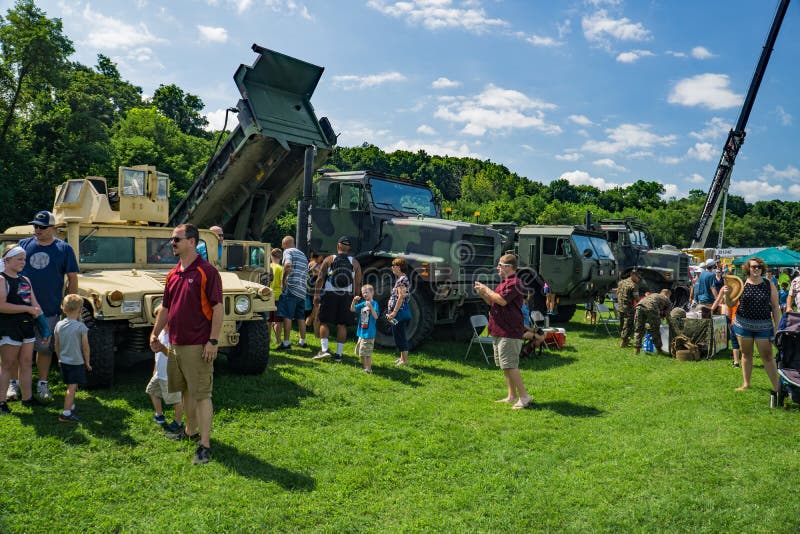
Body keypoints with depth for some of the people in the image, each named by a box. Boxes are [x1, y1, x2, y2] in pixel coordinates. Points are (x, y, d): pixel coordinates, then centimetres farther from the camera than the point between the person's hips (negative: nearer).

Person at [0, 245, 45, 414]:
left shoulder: (25, 280, 14)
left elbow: (34, 303, 19)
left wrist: (37, 311, -1)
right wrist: (27, 309, -18)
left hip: (27, 326, 7)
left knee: (26, 364, 12)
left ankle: (27, 397, 20)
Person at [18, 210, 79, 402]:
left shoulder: (64, 249, 0)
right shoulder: (24, 245, 5)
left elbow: (72, 278, 2)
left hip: (49, 309, -2)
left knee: (44, 348, 7)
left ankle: (42, 384, 18)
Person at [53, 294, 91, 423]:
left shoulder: (59, 325, 0)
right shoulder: (81, 327, -15)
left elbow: (56, 345, 8)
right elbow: (85, 347, -11)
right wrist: (87, 362, 0)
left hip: (63, 361, 6)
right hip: (77, 362, -6)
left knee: (70, 386, 21)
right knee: (72, 387, -5)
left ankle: (71, 406, 34)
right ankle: (66, 414, -7)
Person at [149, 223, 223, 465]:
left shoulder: (207, 272, -12)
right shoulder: (173, 274, 12)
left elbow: (218, 308, -14)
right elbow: (165, 307, 21)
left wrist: (213, 341, -18)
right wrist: (155, 334, 17)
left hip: (197, 345, -8)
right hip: (175, 344, 8)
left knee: (201, 394, -5)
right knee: (185, 391, 19)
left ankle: (205, 445, 0)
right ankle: (190, 431, 36)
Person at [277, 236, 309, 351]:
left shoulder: (288, 251, -1)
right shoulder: (303, 255, 23)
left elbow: (288, 265, -21)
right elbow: (307, 275, 24)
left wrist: (283, 280, -12)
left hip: (291, 288, -8)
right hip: (302, 290, 8)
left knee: (287, 316, -7)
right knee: (301, 317, 14)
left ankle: (286, 343, -10)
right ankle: (302, 341, 19)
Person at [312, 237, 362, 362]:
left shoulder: (329, 260, 2)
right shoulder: (355, 263, 6)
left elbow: (320, 278, -4)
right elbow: (358, 284, 4)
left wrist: (316, 294, -2)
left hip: (330, 295, -2)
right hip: (346, 296, 2)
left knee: (324, 322, 6)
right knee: (342, 325, 5)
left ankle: (324, 349, -7)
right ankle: (339, 354, 8)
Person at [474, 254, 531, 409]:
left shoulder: (514, 283, -14)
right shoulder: (503, 283, 20)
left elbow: (502, 300, -25)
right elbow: (493, 302, 24)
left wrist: (487, 290, -12)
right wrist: (482, 294, 7)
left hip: (509, 332, -11)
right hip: (499, 331, 11)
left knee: (509, 365, -11)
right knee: (505, 366, 15)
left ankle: (524, 397, -5)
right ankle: (512, 396, 23)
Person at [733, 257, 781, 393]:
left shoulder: (769, 285, -1)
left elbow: (775, 307, 2)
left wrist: (777, 327, -2)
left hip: (764, 326, -1)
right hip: (743, 324, 1)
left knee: (767, 356, 1)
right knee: (746, 355, 12)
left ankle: (776, 387, 8)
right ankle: (746, 384, 23)